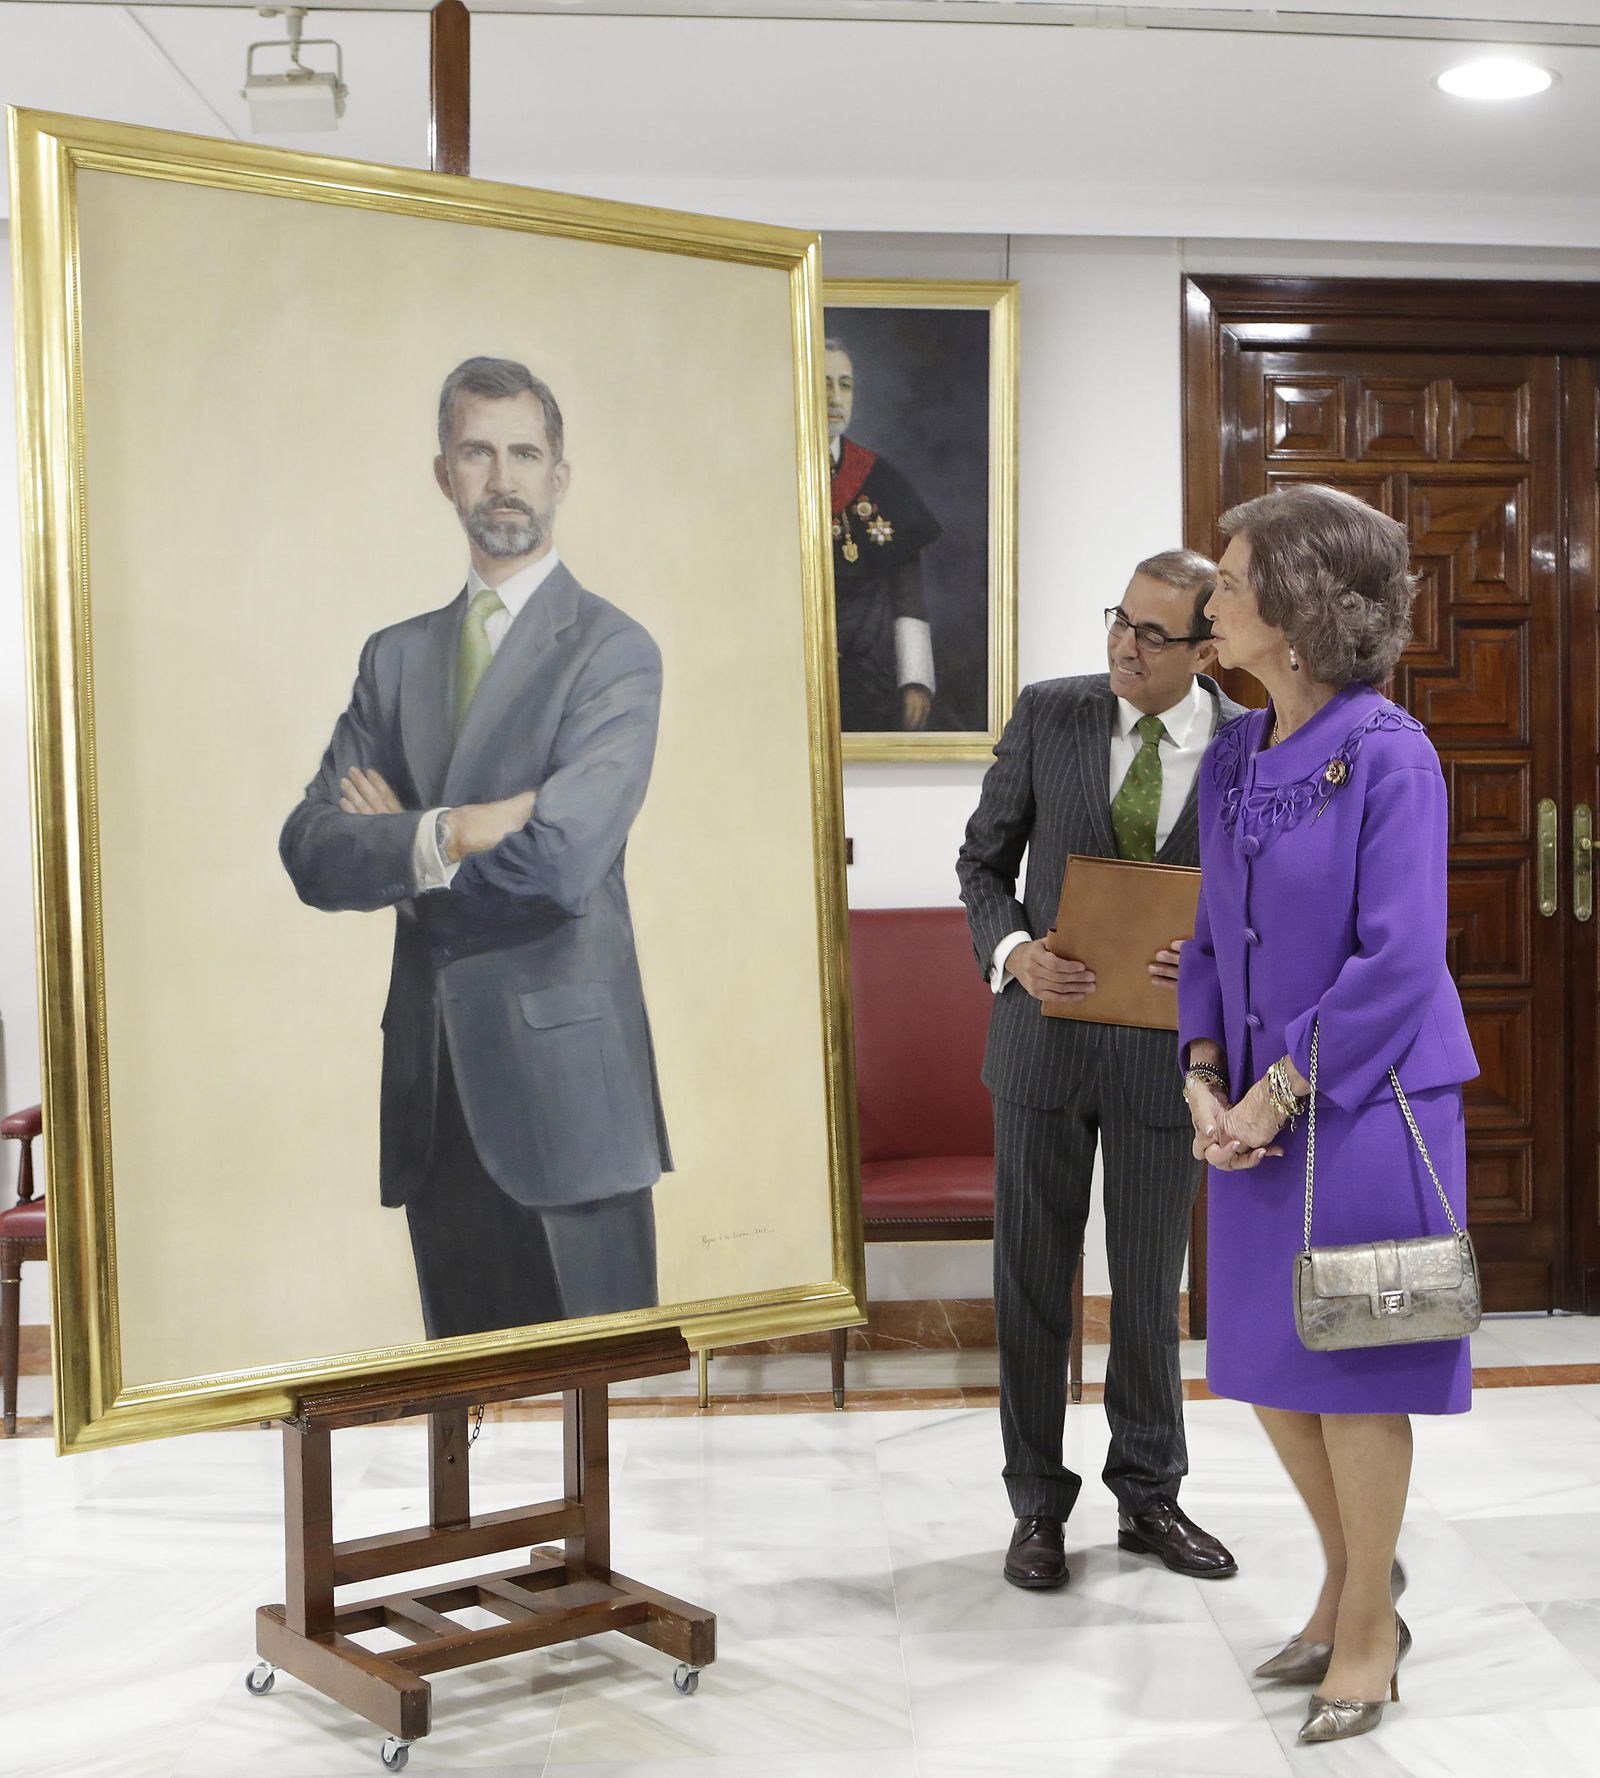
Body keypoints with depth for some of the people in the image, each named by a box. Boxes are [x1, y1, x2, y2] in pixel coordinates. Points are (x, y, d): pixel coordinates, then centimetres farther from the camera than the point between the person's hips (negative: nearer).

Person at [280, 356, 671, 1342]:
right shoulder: (396, 656, 13)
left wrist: (402, 838, -4)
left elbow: (563, 856, -19)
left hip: (565, 1078, -5)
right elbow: (313, 852, 2)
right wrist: (443, 839, -15)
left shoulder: (613, 650, -4)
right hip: (430, 1086, 5)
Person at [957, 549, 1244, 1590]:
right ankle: (1039, 1504, 23)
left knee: (1151, 1286, 12)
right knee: (1033, 1280, 8)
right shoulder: (1048, 715, -2)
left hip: (1167, 1047, 0)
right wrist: (1014, 950, -15)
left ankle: (1150, 1495, 31)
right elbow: (984, 861, 4)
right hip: (1046, 1035, 1)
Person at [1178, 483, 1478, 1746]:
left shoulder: (1389, 755, -15)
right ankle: (1350, 1584, 37)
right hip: (1262, 1111, 7)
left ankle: (1369, 1631, 24)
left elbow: (1398, 959, -19)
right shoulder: (1233, 758, 7)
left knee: (1356, 1369, 5)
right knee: (1265, 1364, 15)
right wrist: (1207, 1078, -3)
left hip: (1365, 1106, -7)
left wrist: (1279, 1090, -17)